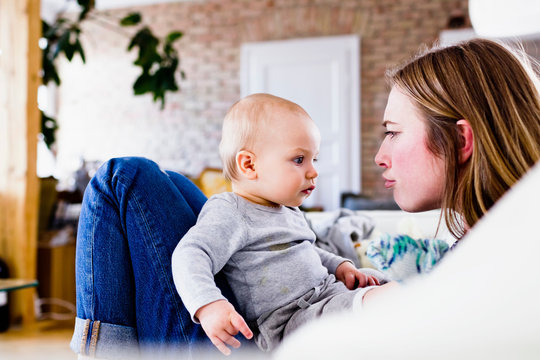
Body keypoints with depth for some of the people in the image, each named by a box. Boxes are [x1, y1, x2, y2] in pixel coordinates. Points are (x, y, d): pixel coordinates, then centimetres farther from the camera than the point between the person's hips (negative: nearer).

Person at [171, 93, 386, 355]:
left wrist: (339, 266, 17)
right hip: (286, 320, -10)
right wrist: (208, 305, -44)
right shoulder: (230, 214, -14)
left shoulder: (289, 211, 18)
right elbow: (190, 255, -27)